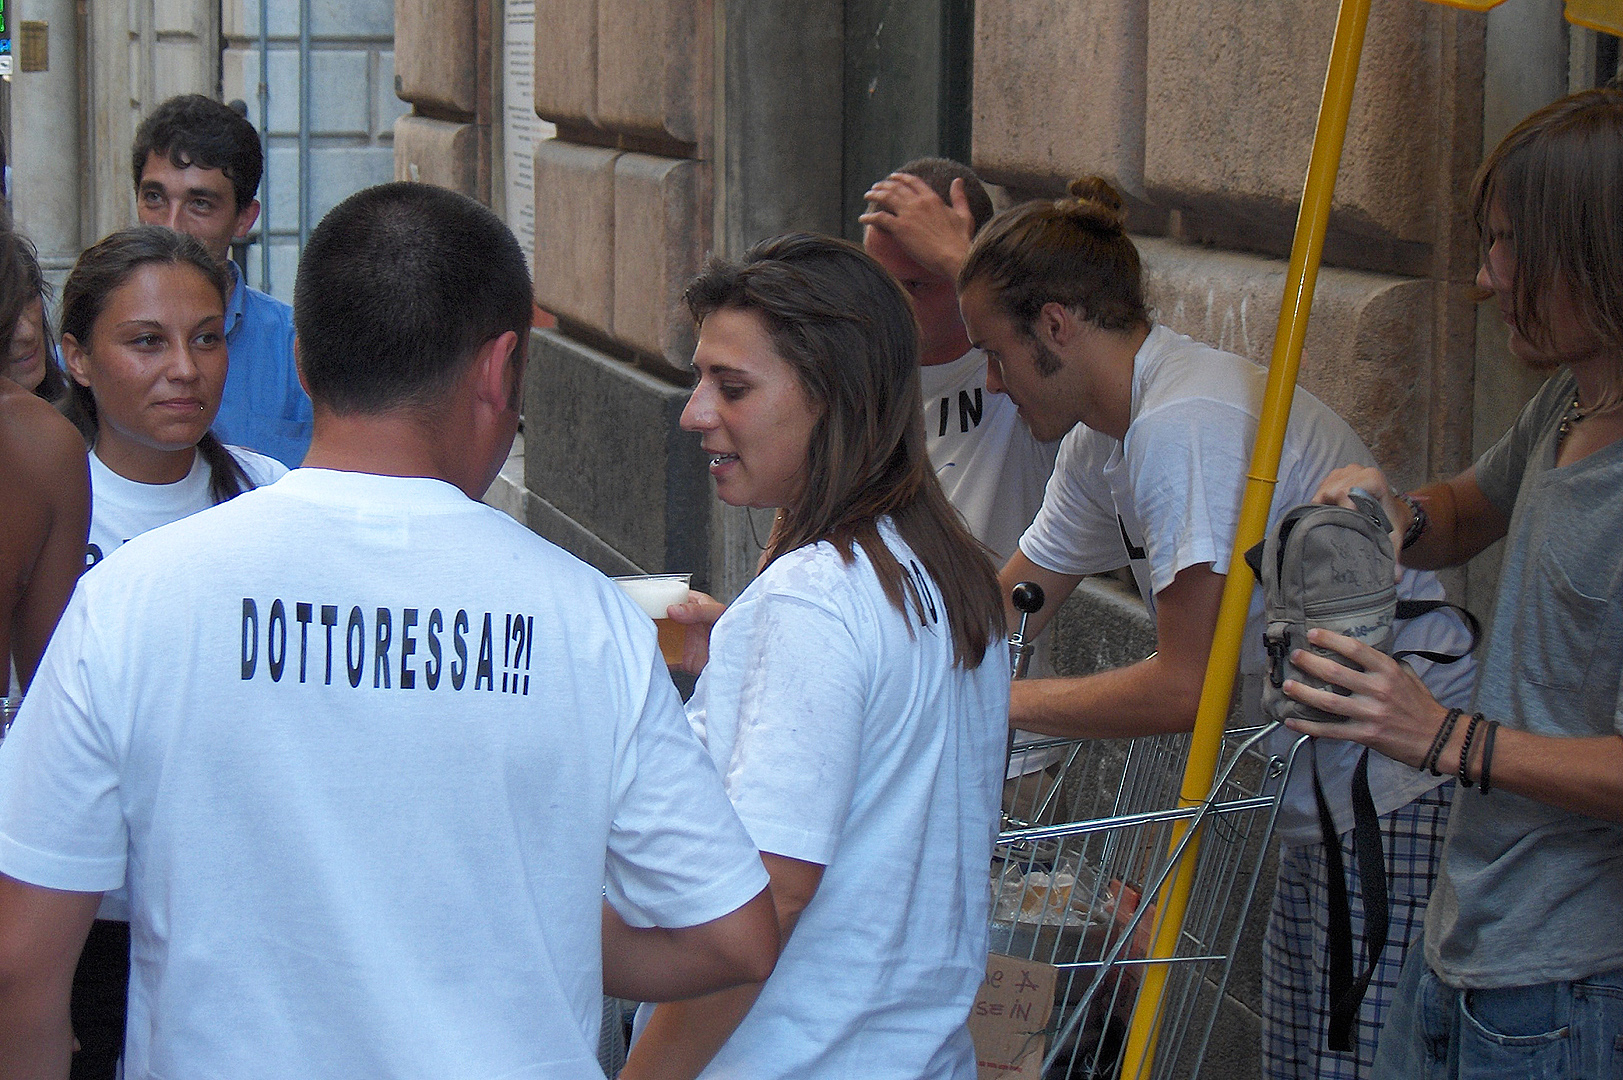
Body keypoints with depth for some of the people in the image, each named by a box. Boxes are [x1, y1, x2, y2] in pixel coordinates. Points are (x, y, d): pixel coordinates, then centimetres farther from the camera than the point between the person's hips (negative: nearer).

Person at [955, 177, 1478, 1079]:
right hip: (1327, 798, 10)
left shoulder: (1187, 426, -21)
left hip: (1409, 790, -10)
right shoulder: (1107, 436, 11)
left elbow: (1187, 687, -21)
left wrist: (1002, 701, -11)